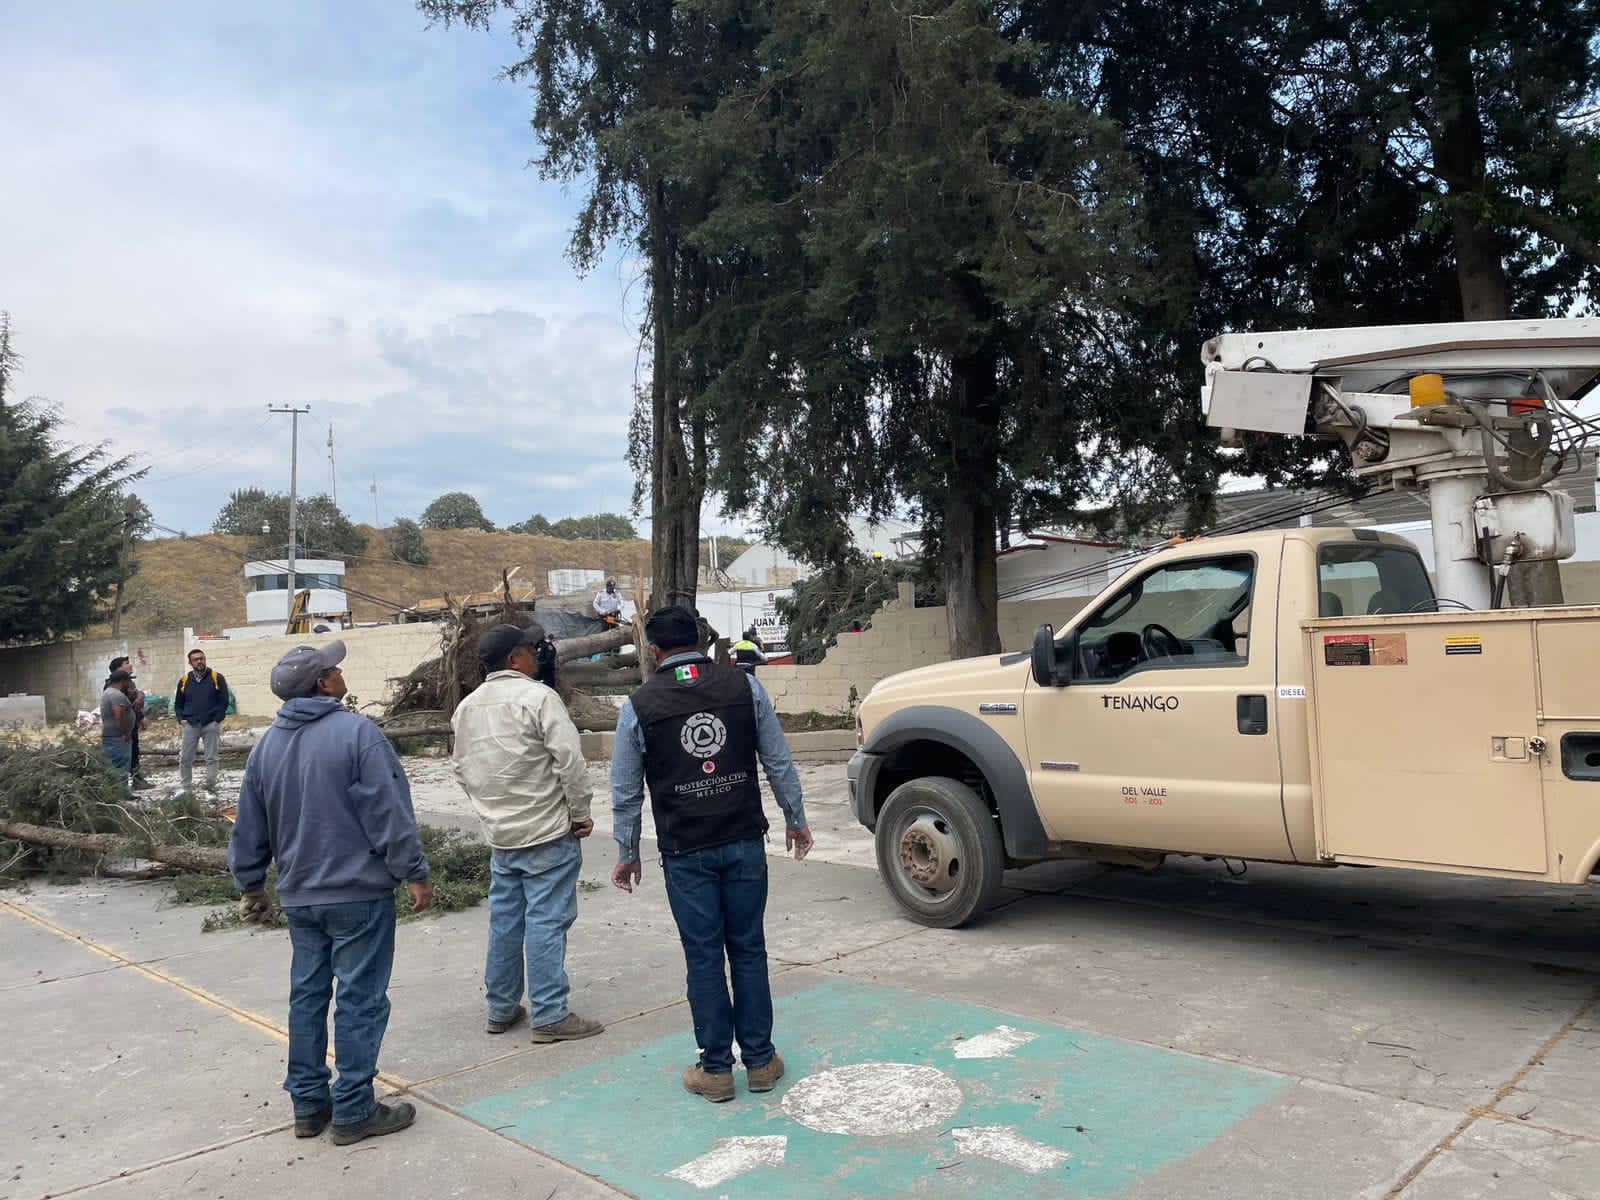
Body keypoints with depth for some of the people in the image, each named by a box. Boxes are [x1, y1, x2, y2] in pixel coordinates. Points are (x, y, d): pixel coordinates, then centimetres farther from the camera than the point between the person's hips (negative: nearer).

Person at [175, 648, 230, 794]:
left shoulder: (217, 678, -1)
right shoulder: (184, 680, 7)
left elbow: (224, 701, -1)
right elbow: (178, 704, 15)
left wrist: (217, 719, -8)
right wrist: (181, 719, 0)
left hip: (211, 724, -2)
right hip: (190, 725, 2)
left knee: (212, 757, 2)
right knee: (185, 758, 4)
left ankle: (211, 785, 10)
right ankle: (186, 787, 16)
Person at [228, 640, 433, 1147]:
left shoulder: (266, 745, 6)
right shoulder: (357, 732, -15)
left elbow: (249, 830, 13)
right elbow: (389, 814, -17)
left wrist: (251, 886, 24)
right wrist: (414, 873, -10)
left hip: (299, 896, 7)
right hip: (360, 892, -7)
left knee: (307, 994, 16)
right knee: (360, 999, 2)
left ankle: (308, 1104, 24)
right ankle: (353, 1111, 9)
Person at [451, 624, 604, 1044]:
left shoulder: (467, 707, 8)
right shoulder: (537, 697, -15)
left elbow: (461, 768, 15)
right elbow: (570, 761, -18)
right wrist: (580, 814, -7)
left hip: (500, 835, 7)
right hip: (547, 834, -7)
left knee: (504, 921, 15)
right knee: (546, 922, -3)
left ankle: (501, 1008, 26)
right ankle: (550, 1016, 2)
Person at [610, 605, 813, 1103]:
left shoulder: (639, 706, -3)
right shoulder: (744, 686, -1)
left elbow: (626, 792, 3)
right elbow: (779, 761, 3)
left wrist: (627, 853, 15)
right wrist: (795, 818, 16)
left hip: (686, 853, -1)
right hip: (744, 843, 2)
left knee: (704, 958, 7)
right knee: (748, 950, 12)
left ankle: (716, 1069, 17)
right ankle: (759, 1061, 20)